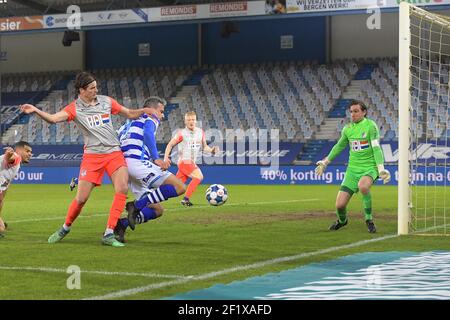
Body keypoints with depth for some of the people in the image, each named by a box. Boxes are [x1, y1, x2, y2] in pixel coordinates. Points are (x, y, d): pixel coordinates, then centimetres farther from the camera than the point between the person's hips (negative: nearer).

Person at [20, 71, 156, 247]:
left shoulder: (106, 101, 8)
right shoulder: (75, 108, -2)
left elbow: (130, 114, 17)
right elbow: (53, 118, -17)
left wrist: (144, 111, -1)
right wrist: (35, 110, -33)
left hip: (114, 153, 2)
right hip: (92, 156, -2)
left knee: (122, 190, -17)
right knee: (81, 198, -5)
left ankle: (108, 235, -11)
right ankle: (65, 228, 23)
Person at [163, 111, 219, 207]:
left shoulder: (200, 132, 6)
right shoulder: (182, 133, -10)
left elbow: (204, 146, 15)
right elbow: (170, 145, -3)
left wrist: (212, 150, -5)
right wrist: (166, 157, -14)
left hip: (192, 162, 6)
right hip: (184, 161, -6)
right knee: (198, 176, -21)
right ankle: (186, 199, -15)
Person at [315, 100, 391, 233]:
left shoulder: (371, 126, -8)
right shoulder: (347, 129, 7)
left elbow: (376, 148, -13)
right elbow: (339, 146, 22)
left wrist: (381, 168, -22)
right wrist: (325, 162, 28)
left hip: (370, 167, -5)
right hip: (353, 168, 5)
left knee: (363, 186, -40)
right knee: (340, 205, -4)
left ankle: (369, 219, -17)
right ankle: (342, 220, 33)